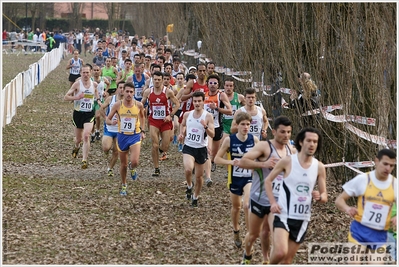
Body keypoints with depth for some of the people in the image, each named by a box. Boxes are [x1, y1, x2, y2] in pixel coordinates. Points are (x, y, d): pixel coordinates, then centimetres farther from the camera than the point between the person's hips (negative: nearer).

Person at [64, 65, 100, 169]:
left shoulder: (94, 84, 1)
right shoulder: (77, 84, -8)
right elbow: (66, 97, -10)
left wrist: (98, 100, 10)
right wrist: (77, 97, -25)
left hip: (89, 114, 0)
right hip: (78, 113, 0)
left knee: (86, 136, -19)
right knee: (78, 138, 13)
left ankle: (84, 160, -15)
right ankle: (77, 146, 51)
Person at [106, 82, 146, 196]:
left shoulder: (139, 105, -7)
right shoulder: (117, 105, -9)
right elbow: (108, 119, -1)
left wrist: (142, 131, 8)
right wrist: (111, 122, -24)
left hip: (135, 136, -1)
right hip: (122, 136, 1)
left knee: (134, 162, -20)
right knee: (123, 164, 12)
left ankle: (132, 169, 18)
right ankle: (124, 185, 34)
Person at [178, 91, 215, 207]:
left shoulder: (208, 116, -9)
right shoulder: (187, 115, 1)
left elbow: (212, 135, -14)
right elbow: (183, 125, 23)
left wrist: (205, 126, -32)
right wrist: (181, 134, 3)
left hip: (201, 149, -1)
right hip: (188, 147, 1)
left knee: (199, 176, 11)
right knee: (188, 169, -26)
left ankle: (195, 197, 34)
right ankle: (189, 186, 5)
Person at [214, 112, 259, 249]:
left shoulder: (254, 140, -8)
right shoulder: (229, 140, -11)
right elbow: (217, 159, -8)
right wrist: (231, 162, -23)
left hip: (250, 178, -1)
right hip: (235, 179, 1)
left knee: (247, 205, -22)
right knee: (236, 207, 17)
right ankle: (236, 234, 39)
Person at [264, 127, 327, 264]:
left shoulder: (319, 167, 1)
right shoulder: (287, 161, -8)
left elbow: (324, 196, 7)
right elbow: (268, 180, 3)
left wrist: (319, 197, -18)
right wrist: (273, 202, -10)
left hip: (302, 219, 4)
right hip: (284, 215, -4)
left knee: (287, 261, 10)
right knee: (280, 252, -25)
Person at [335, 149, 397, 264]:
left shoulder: (395, 184, 0)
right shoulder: (362, 179, -6)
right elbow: (339, 200, -2)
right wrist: (347, 209, -25)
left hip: (380, 235, 3)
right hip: (359, 230, -3)